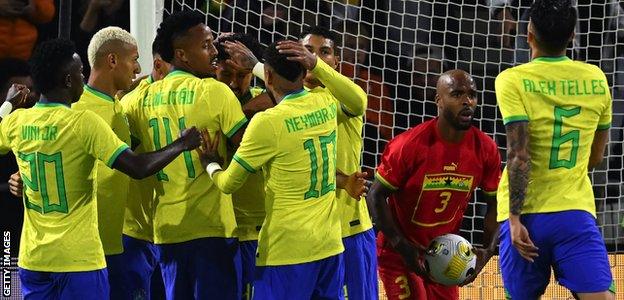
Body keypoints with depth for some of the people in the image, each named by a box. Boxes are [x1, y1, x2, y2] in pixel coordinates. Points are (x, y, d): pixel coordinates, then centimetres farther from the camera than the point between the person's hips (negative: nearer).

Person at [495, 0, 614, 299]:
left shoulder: (512, 80, -6)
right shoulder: (596, 79, 6)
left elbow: (519, 155, -15)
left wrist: (515, 219, -14)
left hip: (527, 215, -2)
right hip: (576, 212, 2)